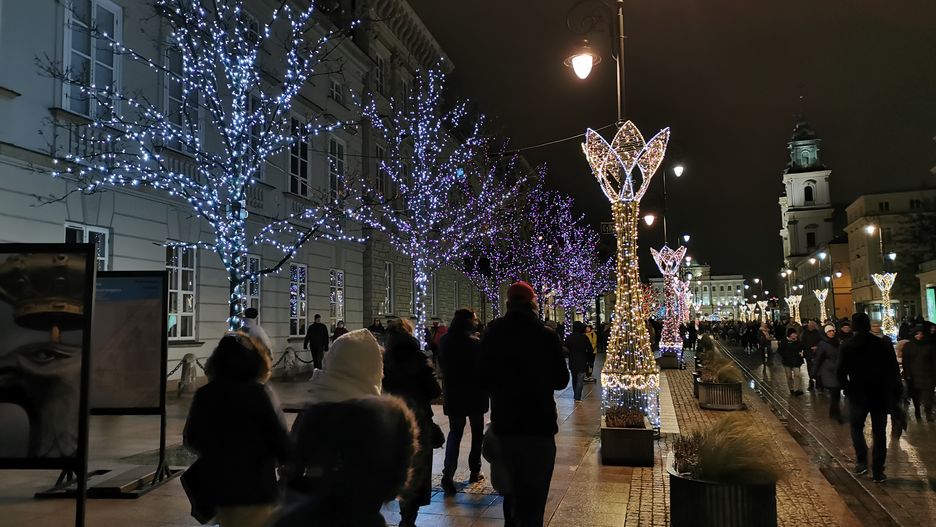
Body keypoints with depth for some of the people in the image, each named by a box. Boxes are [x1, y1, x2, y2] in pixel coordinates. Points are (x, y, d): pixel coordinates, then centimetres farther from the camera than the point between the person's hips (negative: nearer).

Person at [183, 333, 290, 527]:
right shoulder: (256, 393, -15)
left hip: (218, 489, 6)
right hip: (255, 490, -6)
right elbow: (280, 438, -14)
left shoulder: (204, 394, 0)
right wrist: (292, 465, 5)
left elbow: (190, 439, 11)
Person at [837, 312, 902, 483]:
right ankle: (878, 472, 12)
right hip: (881, 396, 2)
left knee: (856, 427, 17)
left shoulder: (847, 347, -10)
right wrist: (894, 394, 8)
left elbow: (841, 373, -10)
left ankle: (861, 461, -1)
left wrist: (848, 389, 5)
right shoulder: (884, 344, -5)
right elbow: (894, 371, -1)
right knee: (879, 433, 11)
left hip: (858, 396, -1)